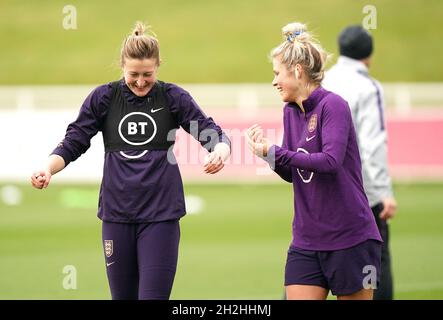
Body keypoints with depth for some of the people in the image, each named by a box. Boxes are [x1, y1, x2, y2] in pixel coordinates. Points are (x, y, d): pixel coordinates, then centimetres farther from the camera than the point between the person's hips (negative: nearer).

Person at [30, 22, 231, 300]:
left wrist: (220, 151, -29)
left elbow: (213, 134, -5)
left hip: (161, 214, -2)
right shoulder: (103, 98, 2)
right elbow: (74, 143, 3)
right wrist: (48, 169, -17)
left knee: (153, 296, -9)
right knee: (123, 296, 8)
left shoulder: (173, 98, -1)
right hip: (117, 213, 2)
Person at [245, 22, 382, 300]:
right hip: (306, 242, 7)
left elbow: (330, 161, -25)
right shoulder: (290, 111, 10)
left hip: (350, 239, -6)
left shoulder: (333, 105, -12)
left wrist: (274, 152, -21)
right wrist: (266, 150, -5)